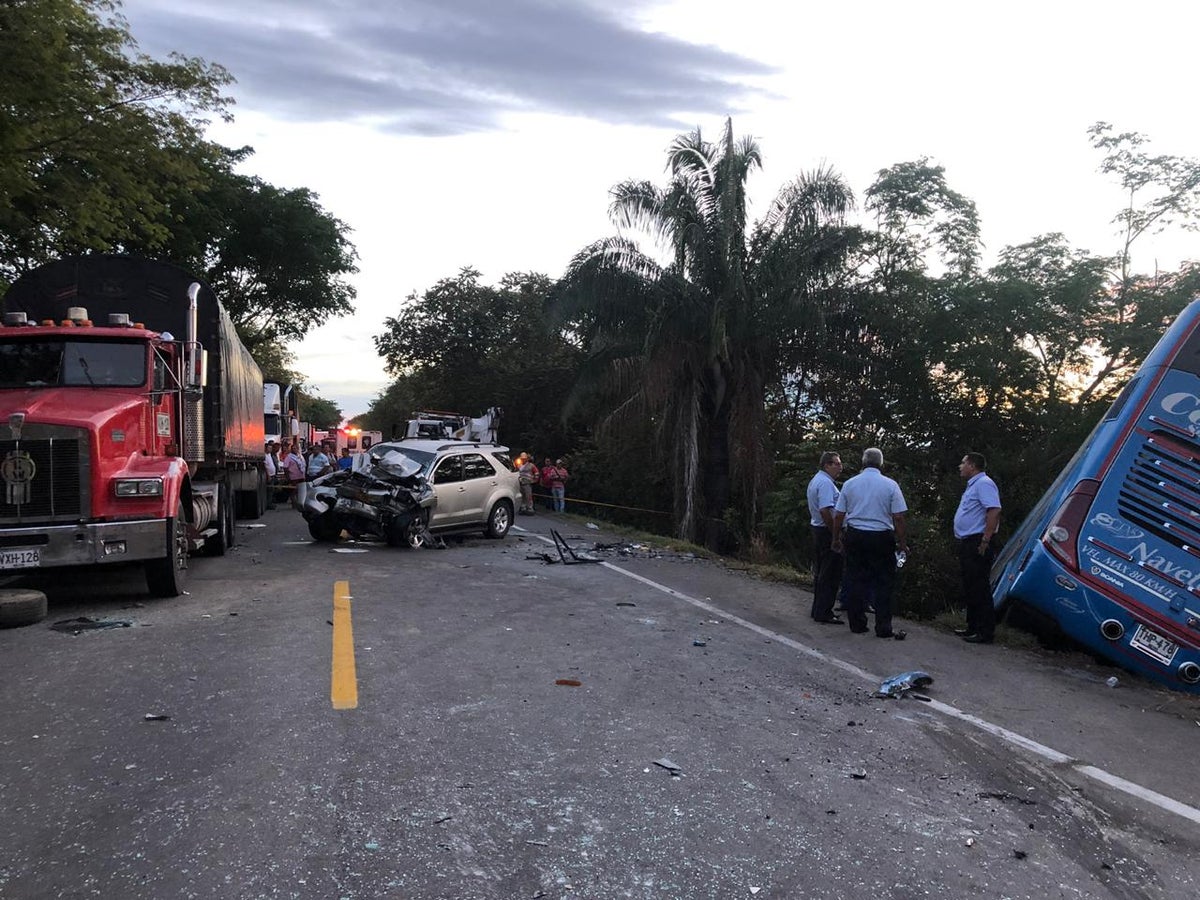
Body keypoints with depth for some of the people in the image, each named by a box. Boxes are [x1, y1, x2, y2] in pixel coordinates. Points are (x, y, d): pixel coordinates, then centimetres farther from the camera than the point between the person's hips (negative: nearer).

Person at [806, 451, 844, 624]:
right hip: (827, 532, -11)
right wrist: (835, 533, -21)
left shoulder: (815, 480, 16)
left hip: (817, 529, 11)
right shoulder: (826, 483, -18)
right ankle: (824, 613, -3)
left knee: (820, 571, 16)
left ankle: (818, 609, 23)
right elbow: (825, 510, -27)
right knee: (830, 574, -5)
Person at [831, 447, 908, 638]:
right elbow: (899, 517, -6)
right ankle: (883, 627, 5)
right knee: (883, 583, 5)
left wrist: (836, 539, 14)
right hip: (881, 537, -2)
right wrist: (902, 543, 3)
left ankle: (857, 624, 14)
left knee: (856, 581, 10)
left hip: (854, 536, 2)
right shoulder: (890, 485, -4)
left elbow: (838, 515, 4)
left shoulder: (849, 484, 2)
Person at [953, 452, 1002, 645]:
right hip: (967, 543, 11)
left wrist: (985, 541, -26)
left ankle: (986, 632, -4)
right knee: (970, 587, 15)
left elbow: (994, 511, -24)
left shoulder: (984, 483, -12)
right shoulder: (973, 485, 20)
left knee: (979, 589, -8)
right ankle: (973, 627, 23)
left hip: (977, 544, -11)